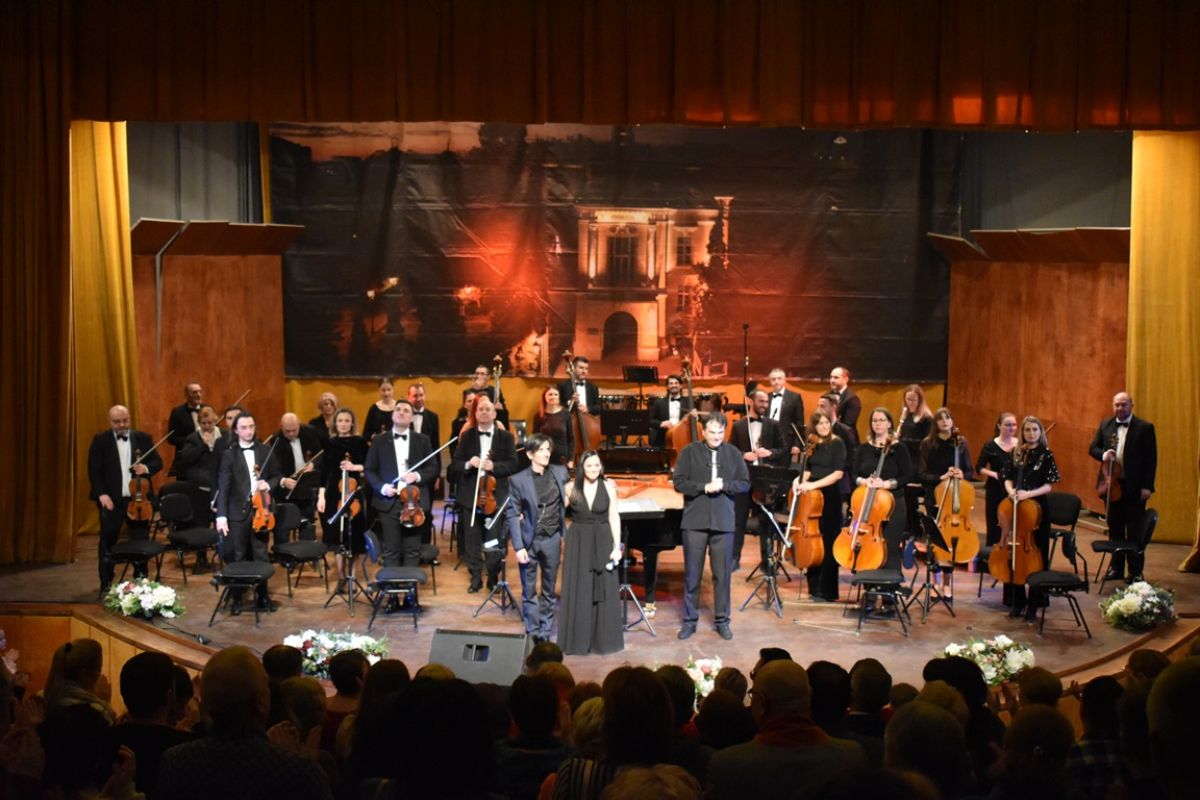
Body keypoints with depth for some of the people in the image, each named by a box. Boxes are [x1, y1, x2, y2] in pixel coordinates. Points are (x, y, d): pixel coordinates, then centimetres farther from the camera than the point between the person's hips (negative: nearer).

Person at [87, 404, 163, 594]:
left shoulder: (143, 438, 4)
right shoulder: (100, 440, -1)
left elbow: (158, 462, 7)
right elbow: (94, 470, -5)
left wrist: (146, 468, -16)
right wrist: (101, 494, -16)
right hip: (111, 500, -2)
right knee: (107, 543, 6)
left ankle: (141, 580, 21)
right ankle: (106, 584, 15)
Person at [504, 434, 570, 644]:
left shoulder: (560, 473, 1)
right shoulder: (518, 480, -8)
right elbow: (512, 515, -7)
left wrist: (567, 498, 0)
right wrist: (518, 546, -12)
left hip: (552, 539, 3)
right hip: (529, 540, -2)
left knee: (549, 590, 11)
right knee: (529, 591, 4)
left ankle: (546, 633, 20)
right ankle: (532, 633, 14)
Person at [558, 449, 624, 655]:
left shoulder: (608, 487, -2)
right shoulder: (572, 488, -1)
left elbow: (614, 517, -1)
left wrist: (616, 546, -6)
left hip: (602, 543, 0)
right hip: (578, 543, 0)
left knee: (604, 592, 4)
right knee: (578, 592, 4)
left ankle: (603, 639, 14)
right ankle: (578, 639, 13)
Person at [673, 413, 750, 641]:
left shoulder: (733, 453, 6)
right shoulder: (689, 452, 1)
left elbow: (745, 484, 3)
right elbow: (679, 483, -4)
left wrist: (723, 485, -14)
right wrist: (704, 487, -16)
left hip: (723, 521, 1)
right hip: (695, 521, -1)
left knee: (722, 573, 5)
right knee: (692, 573, 4)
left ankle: (722, 620, 15)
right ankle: (690, 620, 14)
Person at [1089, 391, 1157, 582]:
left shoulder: (1145, 428, -5)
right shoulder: (1105, 425, 9)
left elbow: (1151, 458, -6)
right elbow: (1093, 448, 10)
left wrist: (1147, 486, -12)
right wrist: (1103, 455, -13)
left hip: (1134, 487, -4)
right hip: (1112, 484, 4)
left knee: (1134, 531, 2)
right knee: (1115, 529, 12)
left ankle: (1135, 572, 9)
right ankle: (1116, 568, 22)